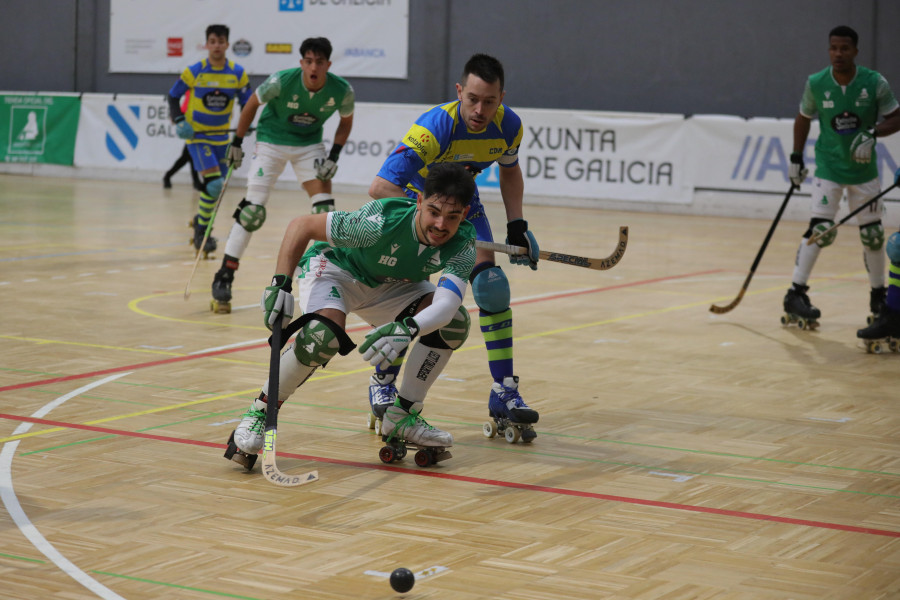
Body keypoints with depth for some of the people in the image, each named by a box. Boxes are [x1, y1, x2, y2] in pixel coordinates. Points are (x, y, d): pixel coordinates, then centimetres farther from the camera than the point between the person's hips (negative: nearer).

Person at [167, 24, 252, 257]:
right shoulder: (195, 71, -10)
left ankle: (200, 220, 38)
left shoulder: (237, 73, -3)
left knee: (217, 186, 12)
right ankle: (201, 233, -3)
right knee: (213, 183, -18)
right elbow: (173, 96, 1)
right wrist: (178, 120, -12)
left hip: (221, 137, 5)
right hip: (197, 136, -4)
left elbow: (248, 103, 6)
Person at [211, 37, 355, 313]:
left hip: (310, 144, 3)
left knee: (325, 207, -9)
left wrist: (334, 156, -9)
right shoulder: (282, 82, -26)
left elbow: (346, 121, 2)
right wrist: (237, 142, -2)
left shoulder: (342, 90, -19)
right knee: (252, 209, -10)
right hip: (272, 142, -2)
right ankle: (223, 279, -1)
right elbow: (253, 103, -7)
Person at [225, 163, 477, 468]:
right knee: (325, 334, -35)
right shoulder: (381, 222, -38)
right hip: (335, 267, -5)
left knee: (455, 321, -18)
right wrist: (280, 284, -39)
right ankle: (259, 412, -14)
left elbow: (446, 304, -41)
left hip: (389, 283, 5)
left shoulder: (462, 244, -27)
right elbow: (301, 225, -30)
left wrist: (407, 329, -61)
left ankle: (402, 416, -2)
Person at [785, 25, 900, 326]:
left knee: (873, 233, 7)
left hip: (864, 169, 2)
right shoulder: (816, 84, -7)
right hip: (829, 168, -1)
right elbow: (803, 118, 9)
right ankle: (796, 293, -12)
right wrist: (796, 159, 7)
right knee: (821, 229, -16)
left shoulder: (874, 83, -9)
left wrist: (872, 134, -21)